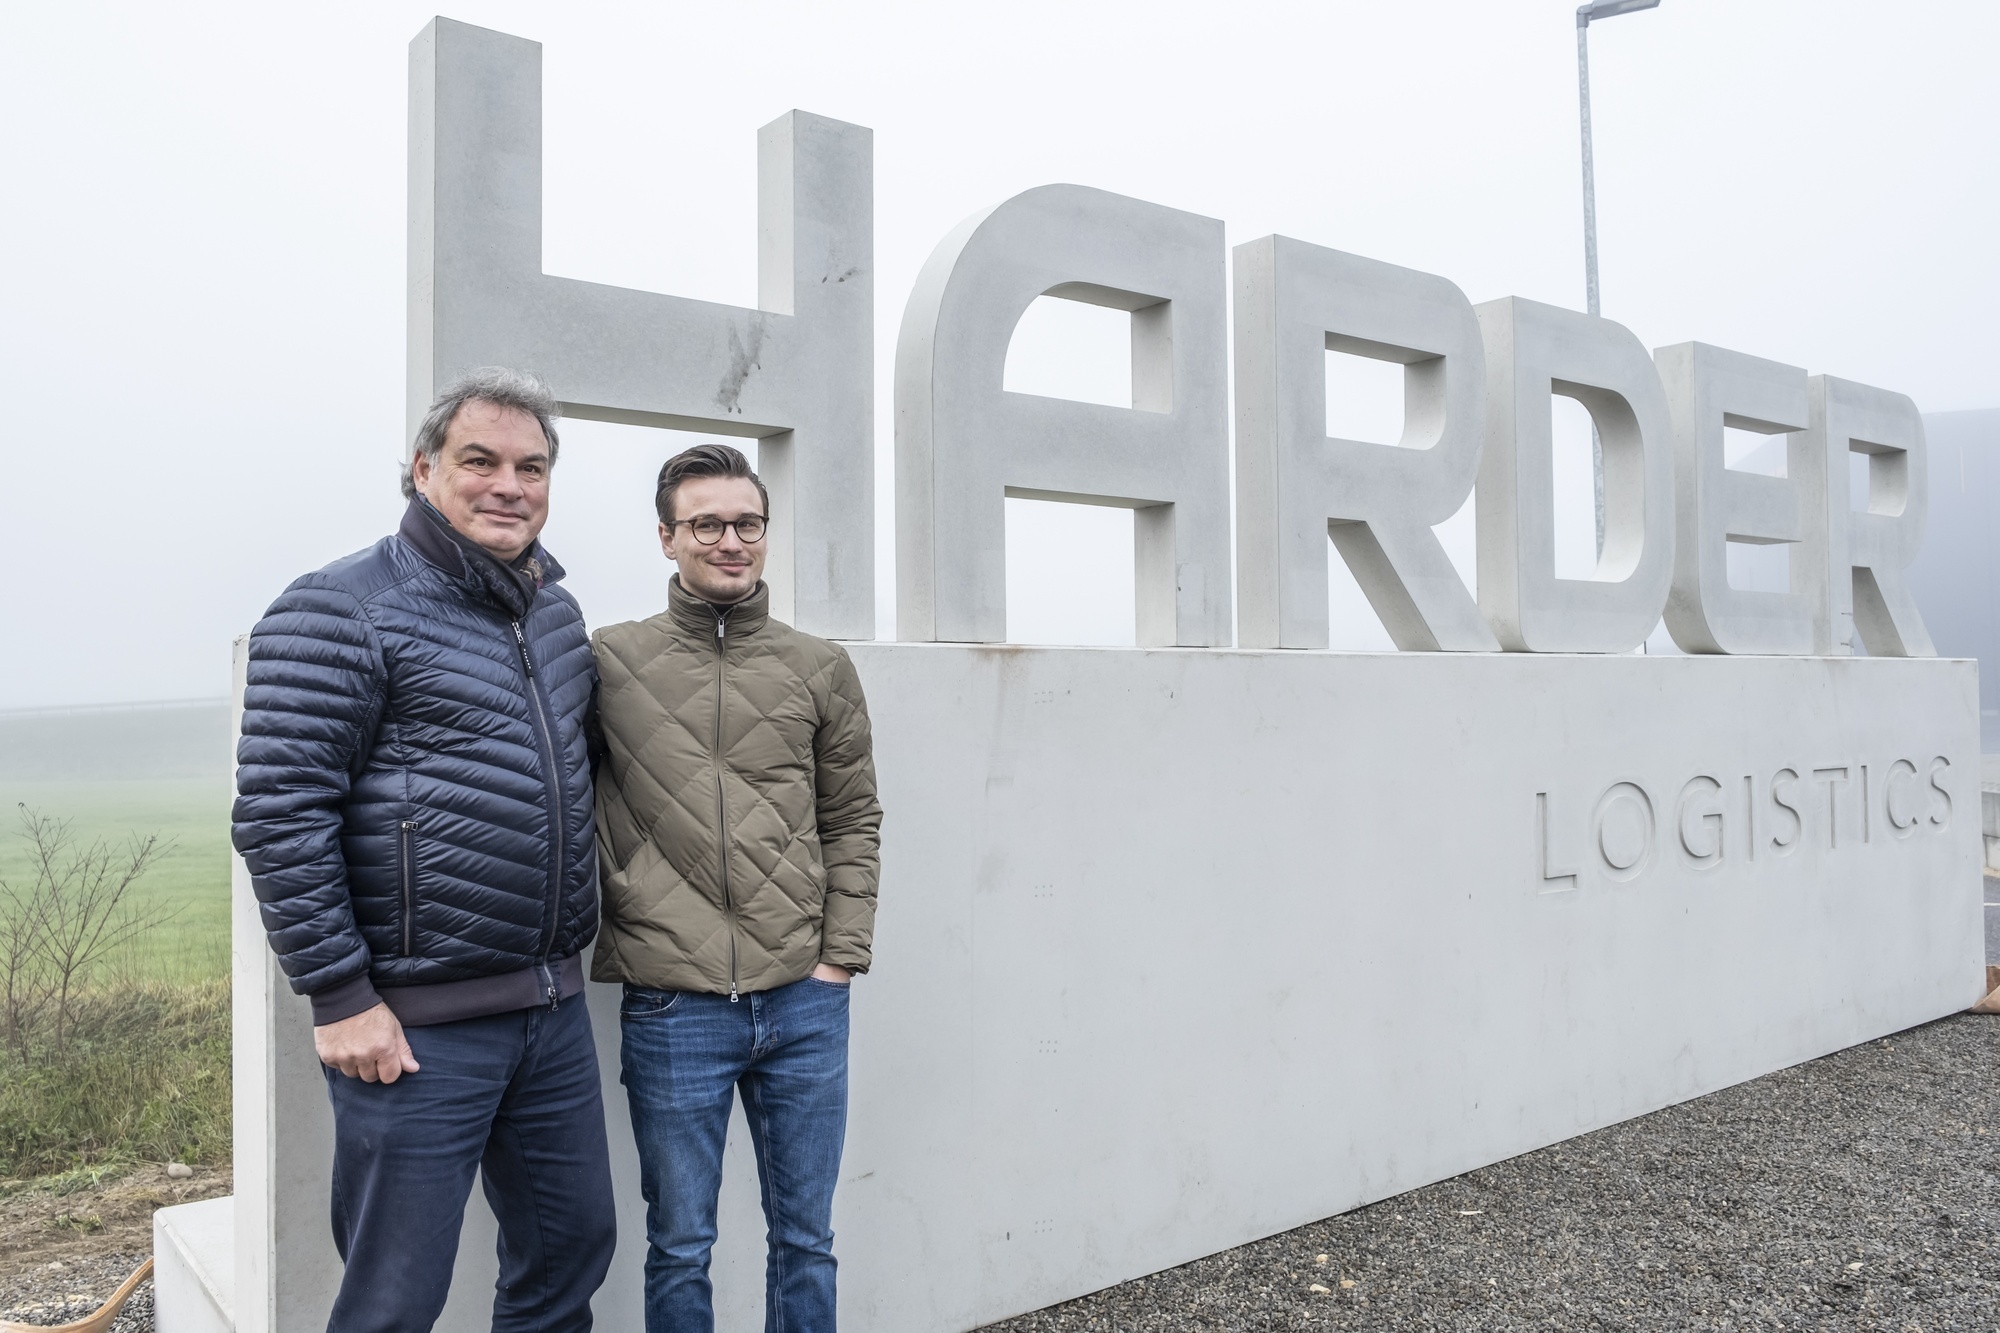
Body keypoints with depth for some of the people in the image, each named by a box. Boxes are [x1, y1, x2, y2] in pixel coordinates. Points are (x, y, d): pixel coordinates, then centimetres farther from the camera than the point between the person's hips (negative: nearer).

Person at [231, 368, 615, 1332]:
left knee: (572, 1248, 17)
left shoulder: (556, 612, 12)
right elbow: (278, 813, -14)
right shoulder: (342, 611, -11)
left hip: (553, 1008, 7)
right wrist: (339, 997, -15)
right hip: (416, 1028, -7)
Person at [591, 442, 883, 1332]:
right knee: (680, 1247, 12)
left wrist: (841, 954, 1)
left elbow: (852, 822, 8)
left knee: (805, 1238, 15)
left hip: (806, 1006, 2)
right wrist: (615, 943, -3)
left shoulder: (821, 669, 6)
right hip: (672, 1010, -2)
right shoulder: (609, 661, 0)